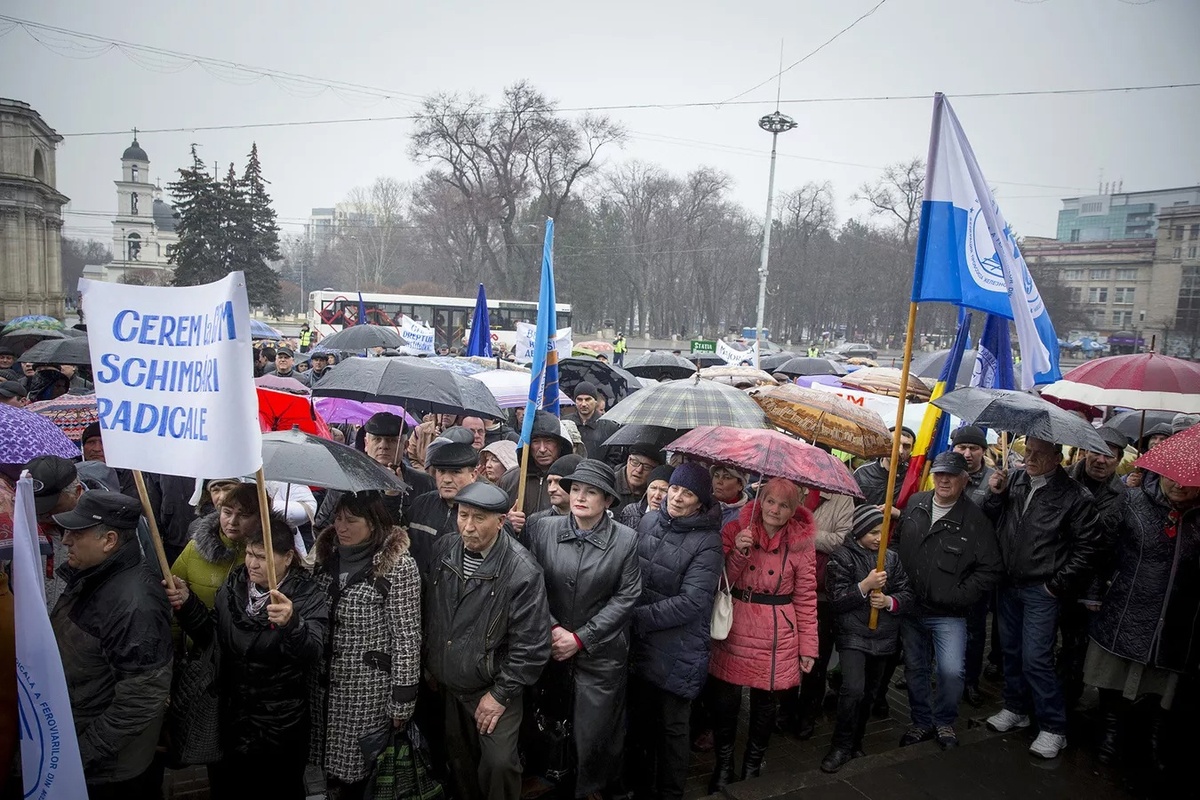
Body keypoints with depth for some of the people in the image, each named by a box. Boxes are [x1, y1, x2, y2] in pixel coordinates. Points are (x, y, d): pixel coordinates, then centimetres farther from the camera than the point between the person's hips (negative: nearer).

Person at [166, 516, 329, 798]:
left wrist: (292, 623, -53)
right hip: (231, 721, 5)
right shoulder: (233, 586, -1)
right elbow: (209, 635, 11)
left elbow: (312, 653, -33)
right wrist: (186, 604, -6)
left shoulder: (308, 596, -17)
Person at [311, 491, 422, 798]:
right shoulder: (326, 553, 3)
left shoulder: (399, 565, -15)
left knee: (358, 770, 5)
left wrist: (402, 699, -13)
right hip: (325, 682, 5)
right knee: (332, 763, 13)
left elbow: (407, 637, -14)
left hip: (369, 689, -5)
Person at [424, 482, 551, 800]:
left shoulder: (522, 571, -22)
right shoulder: (442, 550, -6)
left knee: (499, 763, -7)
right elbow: (427, 612, 9)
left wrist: (501, 693, -13)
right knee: (459, 759, 18)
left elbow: (531, 646, -17)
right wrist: (429, 663, 12)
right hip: (447, 681, 5)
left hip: (494, 686, -4)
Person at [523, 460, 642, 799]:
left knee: (593, 733, 5)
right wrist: (552, 628, -12)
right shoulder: (543, 529, -4)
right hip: (550, 649, 2)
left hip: (601, 653, -1)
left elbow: (626, 597, -6)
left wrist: (580, 638, -9)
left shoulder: (626, 540, -7)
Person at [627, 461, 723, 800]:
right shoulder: (649, 520, -1)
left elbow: (691, 603, -23)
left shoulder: (707, 542, -17)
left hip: (678, 652, -5)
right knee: (639, 719, 20)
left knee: (672, 728, 12)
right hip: (640, 644, 5)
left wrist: (636, 617, -21)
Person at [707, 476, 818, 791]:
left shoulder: (800, 543, -4)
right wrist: (738, 552, -21)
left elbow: (806, 599, 0)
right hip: (733, 632, 0)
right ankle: (723, 763, 30)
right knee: (724, 700, 5)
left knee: (766, 703, 12)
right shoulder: (735, 530, -4)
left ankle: (753, 766, 37)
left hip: (777, 639, 0)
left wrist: (808, 646, 0)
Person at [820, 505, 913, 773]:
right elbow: (836, 600, -12)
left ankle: (856, 743, 33)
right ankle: (841, 747, 0)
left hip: (884, 637, 4)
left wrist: (889, 601, -16)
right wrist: (865, 586, -23)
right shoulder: (841, 557, -5)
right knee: (853, 690, -18)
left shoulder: (892, 557, 5)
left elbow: (908, 595, 4)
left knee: (868, 693, 14)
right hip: (853, 635, -4)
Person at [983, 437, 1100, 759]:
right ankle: (1016, 709, 35)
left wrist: (1057, 585, -10)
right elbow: (990, 523, 6)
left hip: (1042, 590, -5)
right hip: (1009, 584, 5)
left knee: (1036, 658, -4)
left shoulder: (1076, 497, -11)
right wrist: (996, 495, -11)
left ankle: (1054, 728, 13)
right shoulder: (1014, 480, 1)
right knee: (1011, 651, 17)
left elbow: (1086, 548, -10)